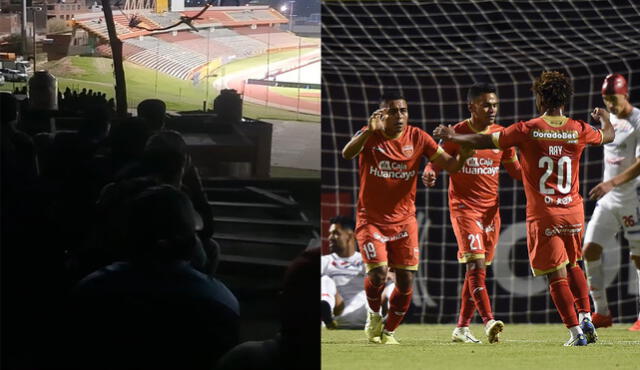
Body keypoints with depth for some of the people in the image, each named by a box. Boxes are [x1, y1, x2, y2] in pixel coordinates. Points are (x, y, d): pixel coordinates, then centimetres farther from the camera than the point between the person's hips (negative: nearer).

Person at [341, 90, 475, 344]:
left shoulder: (417, 138, -4)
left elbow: (450, 165, -5)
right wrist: (370, 131, -48)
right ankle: (374, 315, 12)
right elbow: (347, 154, -32)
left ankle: (388, 331, 21)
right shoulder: (370, 136, -11)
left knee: (406, 283, 0)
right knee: (378, 273, -18)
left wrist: (463, 155, -28)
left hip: (404, 220, 3)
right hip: (371, 220, -3)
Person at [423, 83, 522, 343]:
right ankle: (488, 322, -26)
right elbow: (437, 161, -1)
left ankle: (462, 327, 14)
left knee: (477, 267, 7)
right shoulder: (456, 134, -5)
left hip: (491, 208, 5)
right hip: (464, 207, -5)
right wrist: (429, 173, -24)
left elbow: (515, 169, 16)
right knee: (476, 262, -18)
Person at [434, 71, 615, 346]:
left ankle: (576, 332, -5)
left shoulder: (527, 130, -10)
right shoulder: (578, 130, 0)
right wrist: (604, 117, 44)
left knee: (556, 276, 0)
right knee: (572, 265, 24)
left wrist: (452, 137, 12)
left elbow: (485, 142, -4)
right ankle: (585, 316, 11)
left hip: (543, 215, -4)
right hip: (573, 211, 4)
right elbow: (608, 136, 21)